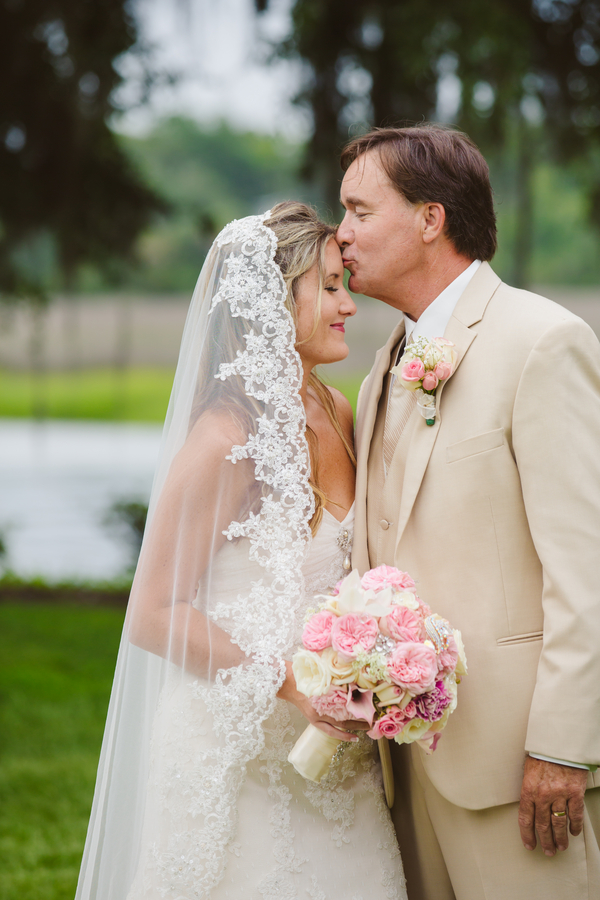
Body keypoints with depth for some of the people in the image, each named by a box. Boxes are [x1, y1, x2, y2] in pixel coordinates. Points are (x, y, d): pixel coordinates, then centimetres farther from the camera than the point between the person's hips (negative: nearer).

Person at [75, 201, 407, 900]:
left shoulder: (334, 412, 6)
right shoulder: (227, 439, -18)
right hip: (241, 751, -7)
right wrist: (288, 682, -21)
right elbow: (155, 615, -15)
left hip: (328, 743, 7)